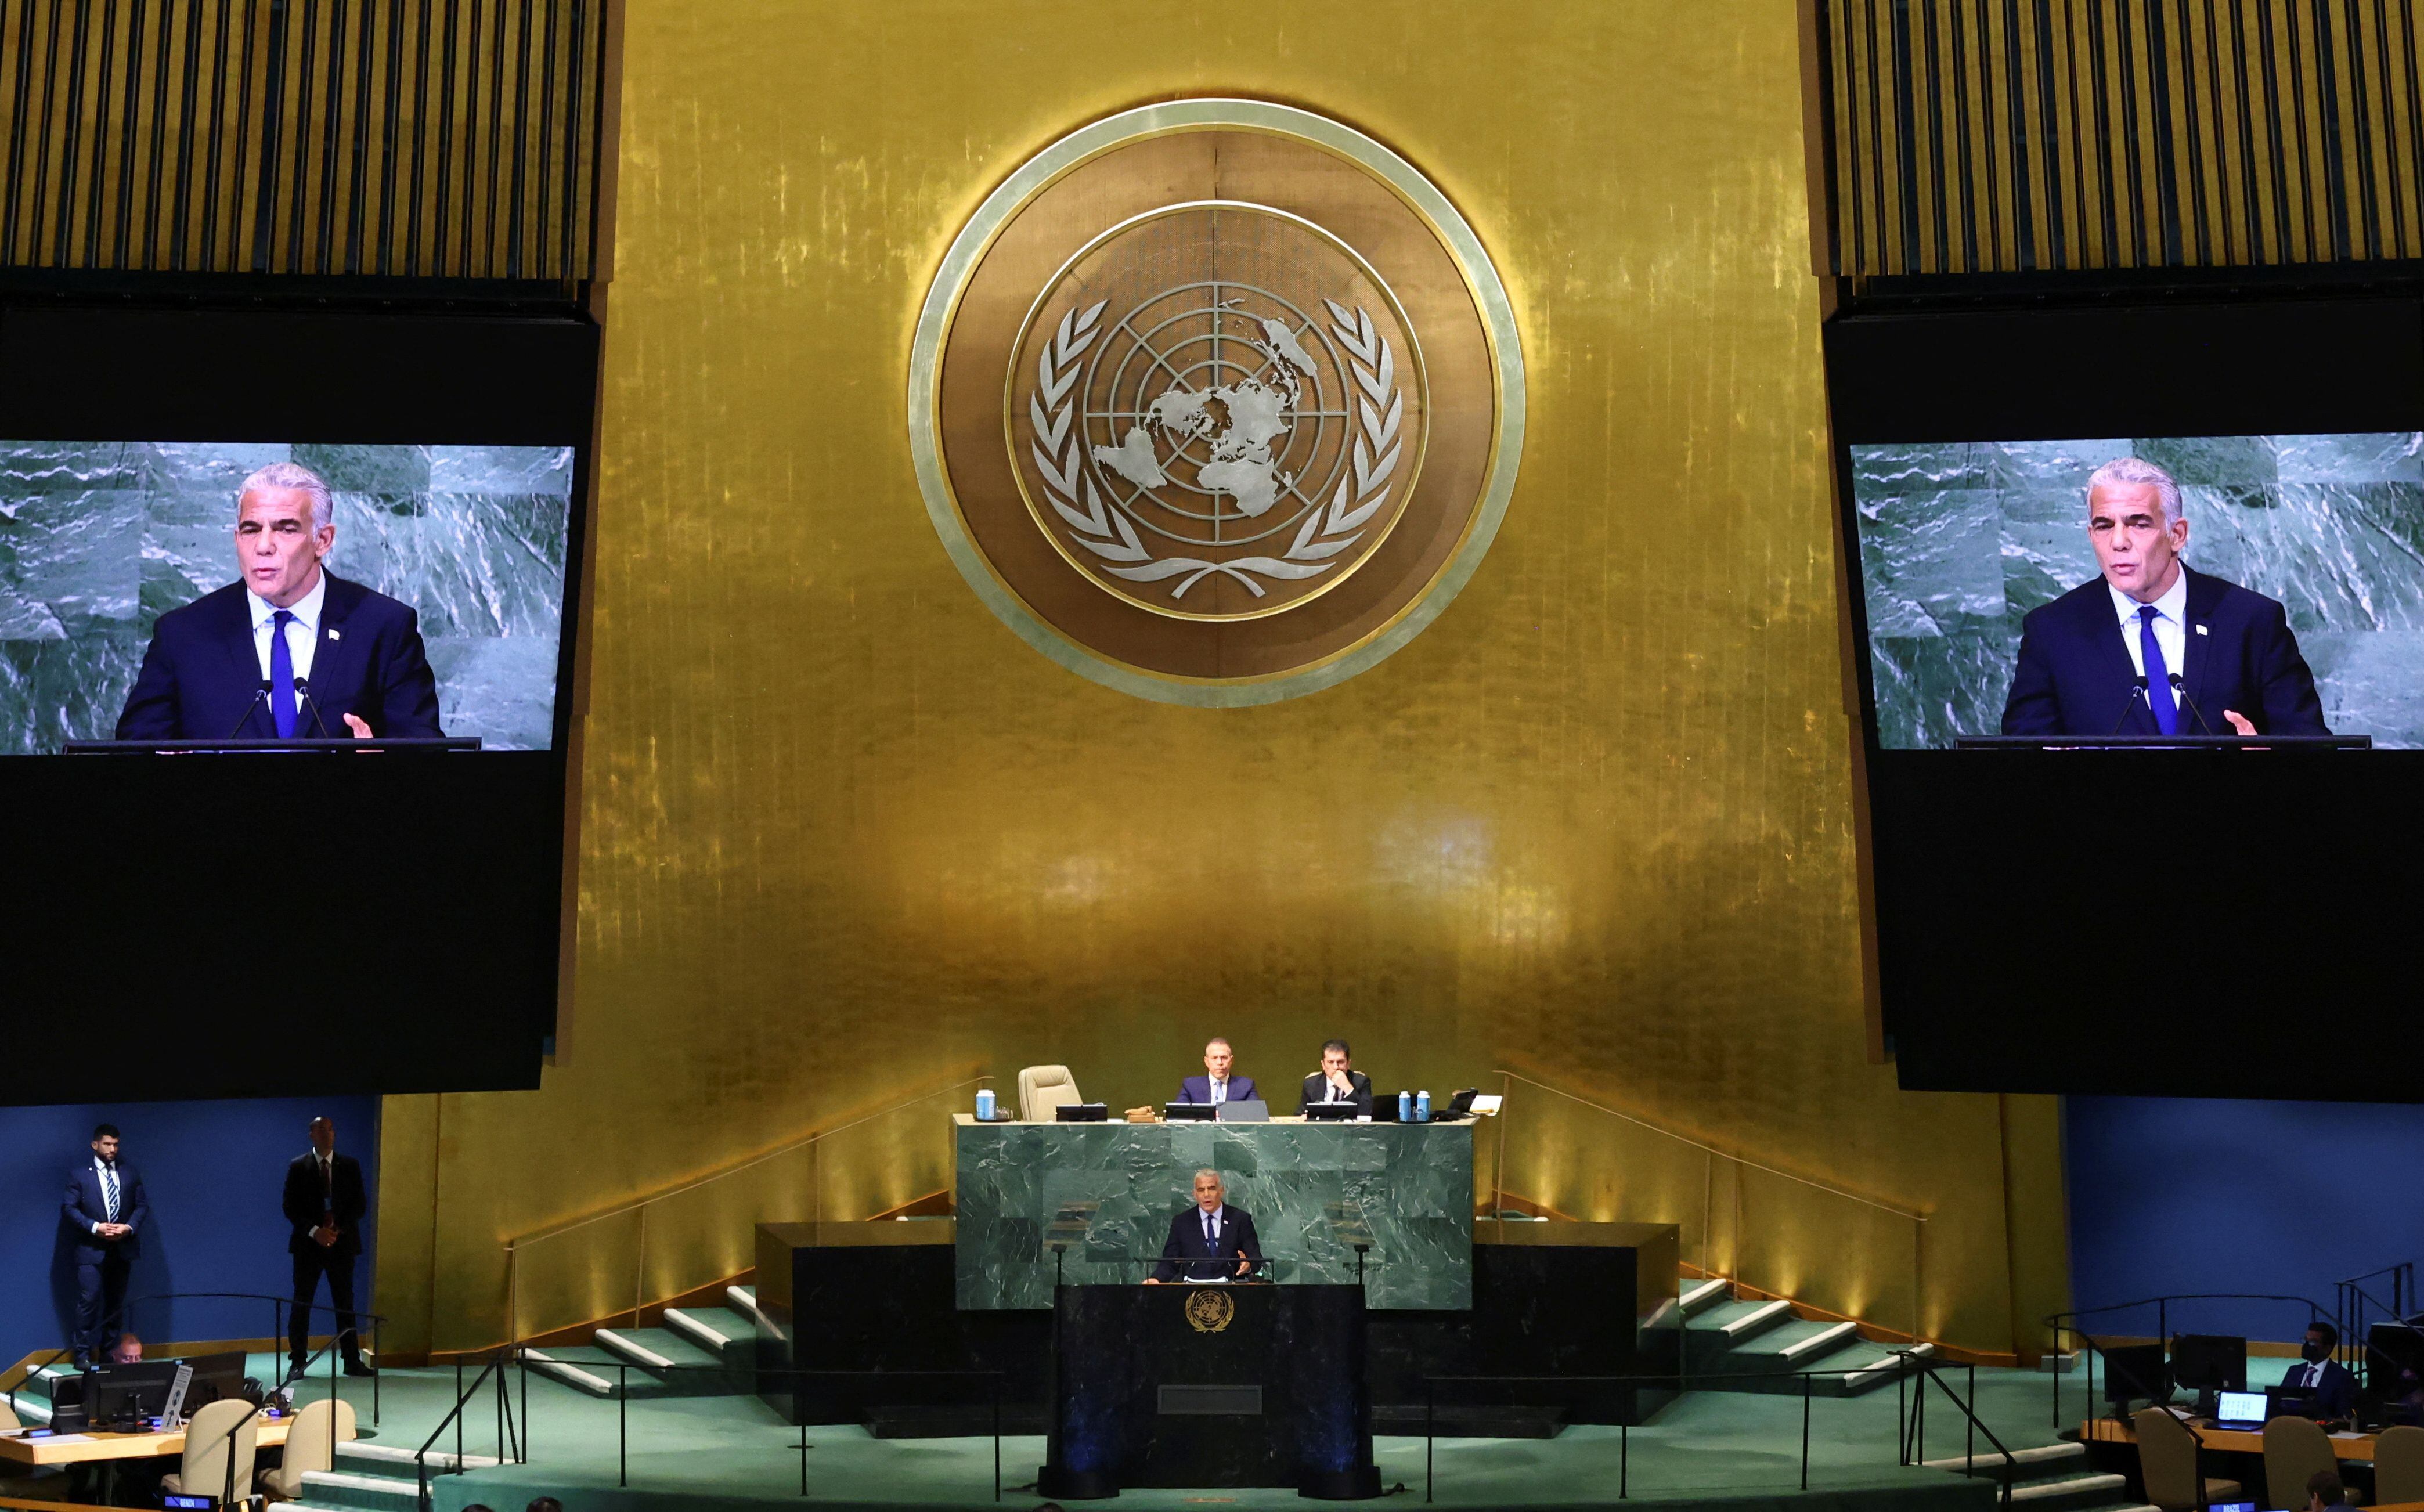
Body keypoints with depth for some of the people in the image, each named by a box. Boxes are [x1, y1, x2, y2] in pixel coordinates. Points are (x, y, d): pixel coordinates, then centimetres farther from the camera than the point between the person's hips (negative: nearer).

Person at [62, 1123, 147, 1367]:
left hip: (122, 1248, 4)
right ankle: (82, 1352, -1)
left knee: (116, 1302, 9)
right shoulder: (79, 1175, -1)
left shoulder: (130, 1173, 9)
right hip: (91, 1249, -4)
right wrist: (95, 1227, -17)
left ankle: (108, 1350, 18)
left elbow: (142, 1206, 9)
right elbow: (69, 1209, -6)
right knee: (88, 1300, -10)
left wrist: (129, 1227, -9)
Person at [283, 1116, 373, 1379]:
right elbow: (290, 1206, -1)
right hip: (308, 1242, -1)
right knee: (302, 1303, 0)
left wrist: (338, 1229, -9)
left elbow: (360, 1204, 5)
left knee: (345, 1303, 3)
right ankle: (297, 1361, 6)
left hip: (342, 1242, 1)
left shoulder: (350, 1166, 7)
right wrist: (314, 1231, -13)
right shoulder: (298, 1167, 3)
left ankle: (352, 1361, 5)